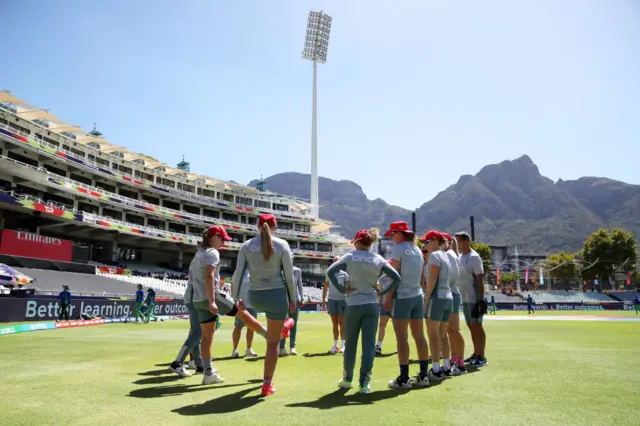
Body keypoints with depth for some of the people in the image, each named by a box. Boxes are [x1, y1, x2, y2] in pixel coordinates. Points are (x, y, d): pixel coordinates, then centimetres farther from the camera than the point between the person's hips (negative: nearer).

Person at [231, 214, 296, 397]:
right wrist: (292, 299, 6)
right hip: (277, 295, -3)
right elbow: (289, 276, -6)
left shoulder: (247, 245, -1)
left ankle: (282, 327, 67)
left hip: (255, 297, 3)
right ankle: (267, 385, 13)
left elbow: (238, 275, -2)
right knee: (272, 343, 8)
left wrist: (235, 298, 9)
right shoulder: (282, 244, -7)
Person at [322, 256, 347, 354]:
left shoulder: (344, 274, 0)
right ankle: (335, 345, 14)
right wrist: (323, 300, 7)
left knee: (342, 324, -1)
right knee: (334, 324, 8)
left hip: (342, 300, -3)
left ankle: (343, 345, 4)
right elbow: (325, 288, 12)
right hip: (331, 300, 3)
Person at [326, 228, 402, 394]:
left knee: (350, 344, 12)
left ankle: (347, 379, 26)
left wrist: (341, 289, -7)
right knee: (368, 344, 3)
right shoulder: (379, 259, 3)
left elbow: (330, 271, -11)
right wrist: (383, 292, 4)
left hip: (353, 305, -1)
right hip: (372, 305, 1)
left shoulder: (350, 257, -2)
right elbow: (397, 278, -1)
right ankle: (364, 383, 2)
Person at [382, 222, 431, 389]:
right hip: (418, 295, 8)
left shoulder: (398, 247, -8)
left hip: (402, 296, -7)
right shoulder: (417, 249, 13)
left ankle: (404, 378, -2)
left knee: (402, 338, -4)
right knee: (419, 336, 10)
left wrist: (388, 298, -9)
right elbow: (419, 275, 12)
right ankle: (423, 375, 15)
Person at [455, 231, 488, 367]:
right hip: (465, 299, 8)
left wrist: (481, 300, -19)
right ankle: (476, 354, 23)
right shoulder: (460, 257, 12)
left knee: (477, 326, -3)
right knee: (471, 326, 14)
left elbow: (480, 280, -16)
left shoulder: (474, 257, -12)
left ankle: (481, 356, 3)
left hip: (474, 298, -8)